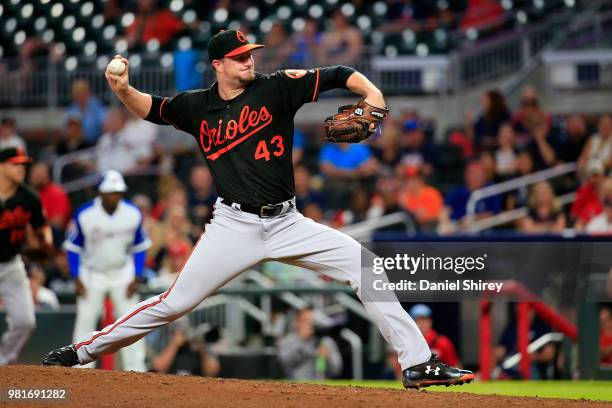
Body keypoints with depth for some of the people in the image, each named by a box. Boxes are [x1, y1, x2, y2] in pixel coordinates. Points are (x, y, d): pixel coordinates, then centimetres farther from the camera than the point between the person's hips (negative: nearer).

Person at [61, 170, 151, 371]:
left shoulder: (133, 214, -13)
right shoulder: (84, 215, -19)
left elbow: (139, 248, 0)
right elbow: (73, 247, -7)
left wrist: (136, 278, -6)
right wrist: (76, 279, -11)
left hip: (122, 273, 1)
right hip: (92, 273, -1)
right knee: (85, 319, -4)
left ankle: (136, 369, 1)